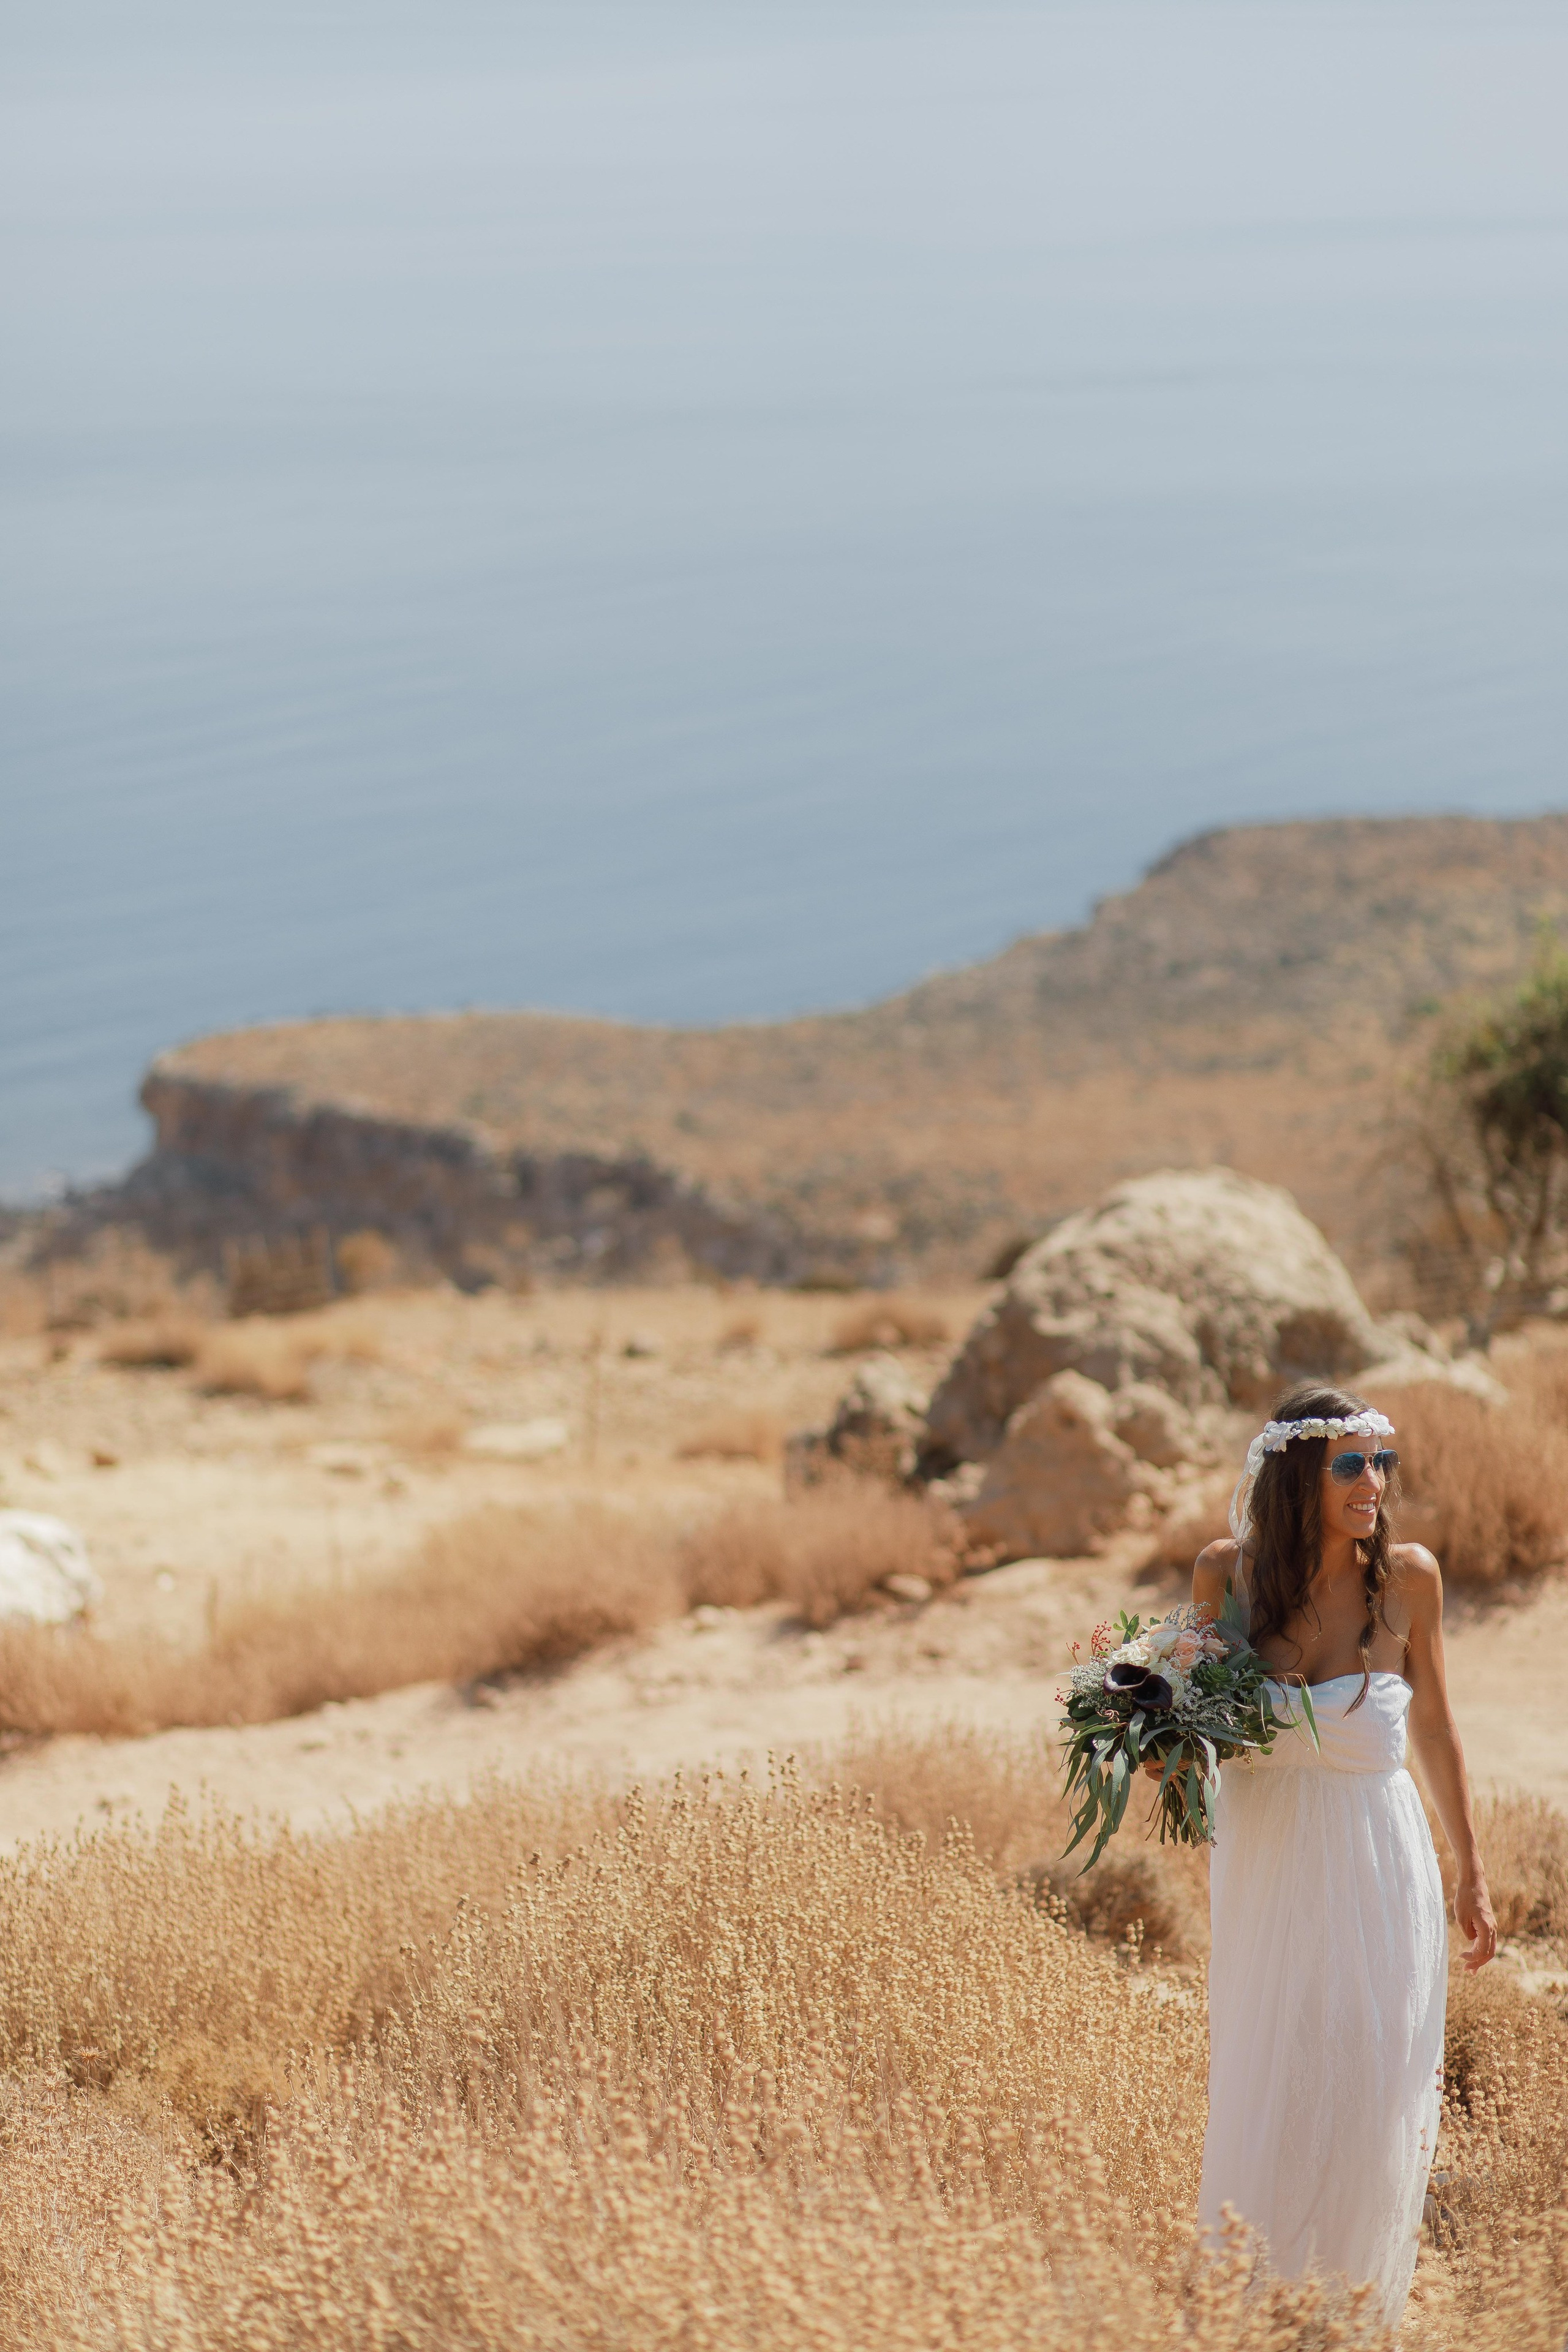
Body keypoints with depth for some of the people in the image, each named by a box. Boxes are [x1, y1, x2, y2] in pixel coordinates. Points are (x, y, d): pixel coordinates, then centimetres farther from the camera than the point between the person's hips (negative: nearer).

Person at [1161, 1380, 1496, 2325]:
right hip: (1266, 1862, 1)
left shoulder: (1408, 1576, -7)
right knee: (1263, 2102, 7)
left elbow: (1434, 1726, 6)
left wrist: (1472, 1876, 13)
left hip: (1378, 1865, -1)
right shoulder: (1228, 1571, -7)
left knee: (1372, 2105, 3)